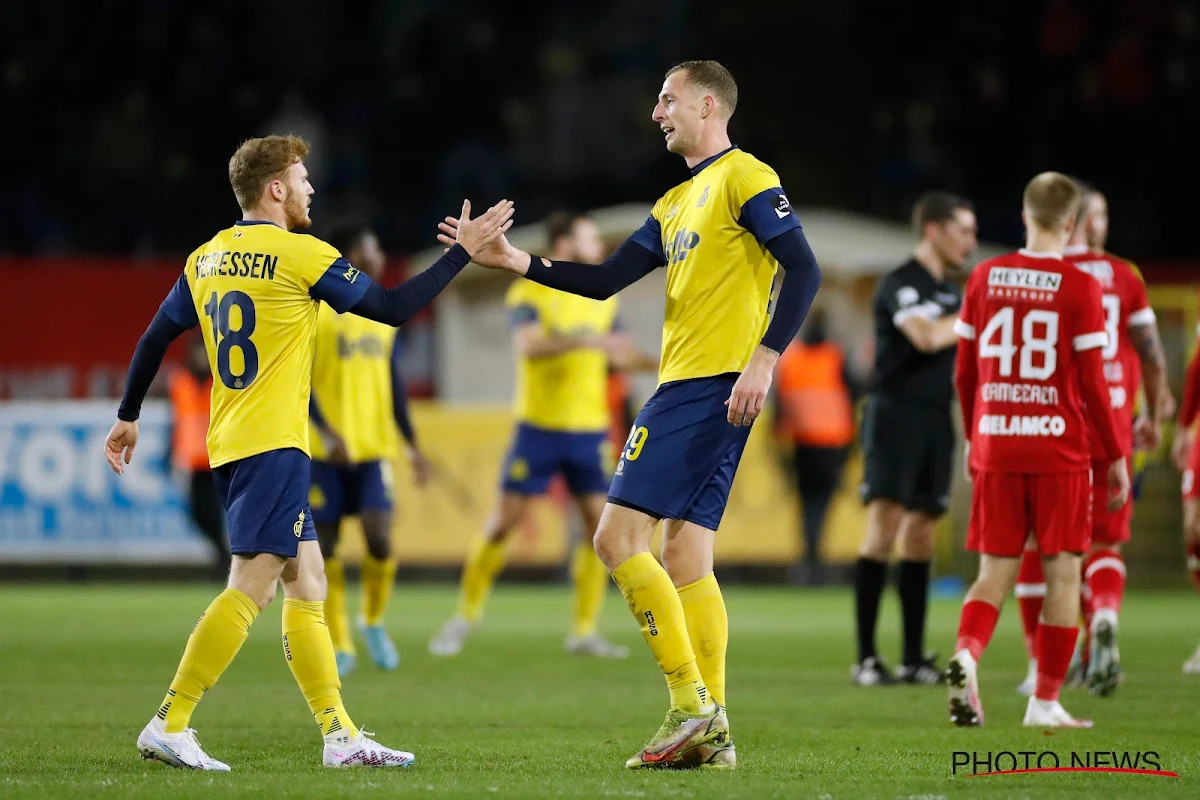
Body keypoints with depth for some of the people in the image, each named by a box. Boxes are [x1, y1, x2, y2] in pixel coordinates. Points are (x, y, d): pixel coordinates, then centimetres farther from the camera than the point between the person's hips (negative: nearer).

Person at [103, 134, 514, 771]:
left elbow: (154, 338, 17)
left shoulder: (205, 260, 12)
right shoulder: (300, 256, -9)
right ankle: (169, 725, -16)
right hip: (274, 445, -9)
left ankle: (339, 734, 8)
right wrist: (463, 251, 2)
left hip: (229, 448, 9)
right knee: (252, 586, -11)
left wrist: (127, 418, 28)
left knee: (306, 582, 10)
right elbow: (394, 308, -6)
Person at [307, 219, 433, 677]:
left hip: (373, 448, 4)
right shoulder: (314, 311, -7)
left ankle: (373, 622, 14)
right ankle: (339, 647, 13)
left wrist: (411, 443, 13)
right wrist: (327, 433, -21)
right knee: (325, 544, 0)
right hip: (325, 450, -4)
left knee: (379, 538, -11)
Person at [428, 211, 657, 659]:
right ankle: (465, 618, 12)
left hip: (590, 432, 4)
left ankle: (584, 631, 5)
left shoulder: (603, 299, 10)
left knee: (600, 524, -3)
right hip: (539, 428, -4)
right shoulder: (529, 294, -8)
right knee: (503, 522, -2)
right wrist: (587, 339, -35)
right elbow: (528, 346, -25)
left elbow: (618, 356, 19)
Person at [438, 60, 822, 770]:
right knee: (685, 559, 6)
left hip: (709, 388, -10)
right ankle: (711, 733, 5)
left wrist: (764, 360, -22)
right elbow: (607, 281, 19)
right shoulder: (675, 205, 22)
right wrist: (517, 262, 11)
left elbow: (804, 270, -14)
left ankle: (691, 704, -13)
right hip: (685, 387, 10)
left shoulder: (745, 179, -6)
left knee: (620, 536, -13)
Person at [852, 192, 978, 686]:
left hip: (936, 420, 8)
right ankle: (866, 658, -13)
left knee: (921, 533, 7)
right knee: (885, 527, -12)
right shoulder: (900, 284, -10)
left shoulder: (951, 291, 18)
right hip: (897, 413, -8)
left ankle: (914, 658, 9)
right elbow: (926, 336, -26)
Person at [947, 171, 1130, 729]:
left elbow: (965, 374, 9)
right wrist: (1116, 457, 3)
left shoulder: (984, 279, 4)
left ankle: (966, 654, -21)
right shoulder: (1080, 289, -7)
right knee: (1063, 574, 6)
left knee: (995, 572, 7)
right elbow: (1091, 384, -7)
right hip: (1059, 448, -3)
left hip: (995, 447, 3)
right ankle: (1046, 702, 6)